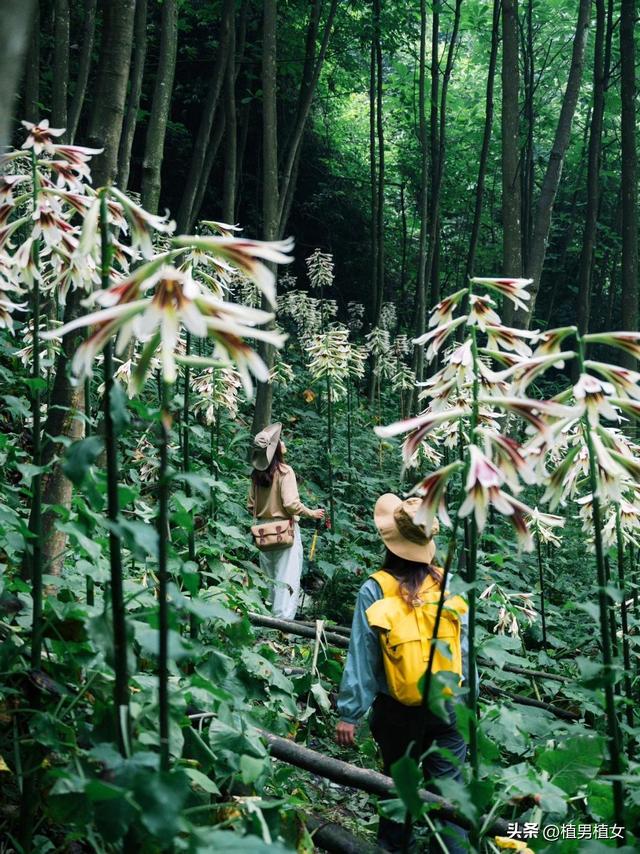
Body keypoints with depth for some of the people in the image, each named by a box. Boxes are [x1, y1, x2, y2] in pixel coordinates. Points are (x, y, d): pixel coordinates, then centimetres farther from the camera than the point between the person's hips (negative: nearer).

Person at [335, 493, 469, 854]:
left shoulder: (374, 591, -15)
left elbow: (361, 660, -11)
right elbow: (466, 650, -3)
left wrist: (349, 714, -3)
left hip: (397, 712, 0)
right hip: (448, 706, 0)